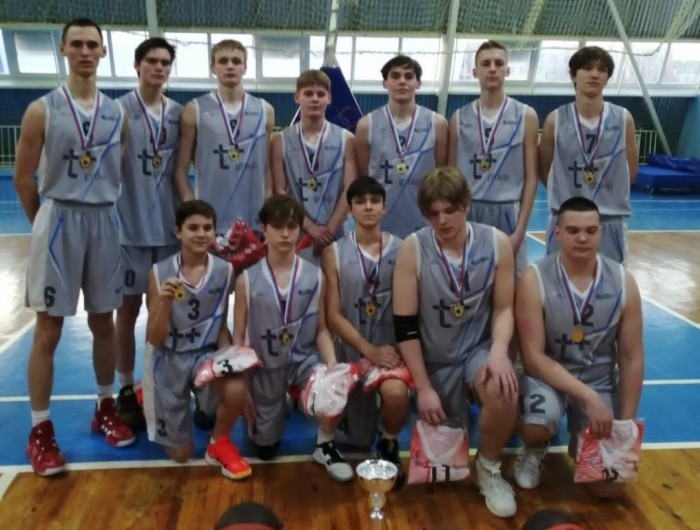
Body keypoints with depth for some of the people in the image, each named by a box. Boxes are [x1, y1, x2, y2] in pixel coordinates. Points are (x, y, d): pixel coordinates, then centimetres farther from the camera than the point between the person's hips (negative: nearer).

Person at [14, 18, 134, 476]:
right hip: (58, 220, -3)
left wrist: (102, 212, 9)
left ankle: (106, 408, 28)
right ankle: (40, 429, 14)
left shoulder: (116, 113, 6)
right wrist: (47, 224, 4)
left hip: (105, 221, 3)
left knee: (104, 322, 12)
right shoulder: (42, 110, -4)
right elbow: (23, 179, 0)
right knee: (49, 329, 2)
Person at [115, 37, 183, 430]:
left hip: (169, 225, 3)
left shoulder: (180, 114, 8)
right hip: (129, 225, -3)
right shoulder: (119, 109, -2)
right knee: (129, 308, 5)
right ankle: (127, 390, 17)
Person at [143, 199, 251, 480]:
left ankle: (219, 444, 0)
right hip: (169, 359, -1)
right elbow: (155, 340, -12)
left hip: (206, 354, 1)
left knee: (237, 389, -35)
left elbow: (221, 326, 4)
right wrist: (165, 302, -30)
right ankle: (146, 397, 41)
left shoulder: (224, 271, -7)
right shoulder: (159, 273, -13)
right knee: (181, 455, 10)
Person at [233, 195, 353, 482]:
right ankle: (275, 407, 43)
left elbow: (321, 330, -2)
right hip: (265, 366, 0)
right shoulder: (247, 279, -9)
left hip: (304, 358, 0)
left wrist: (333, 367, -20)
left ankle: (325, 446, -2)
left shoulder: (315, 276, -6)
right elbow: (238, 336, -4)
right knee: (265, 449, 9)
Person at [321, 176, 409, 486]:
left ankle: (389, 445, 1)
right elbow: (333, 316, -6)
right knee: (360, 439, 10)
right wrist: (369, 350, -16)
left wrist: (397, 350, -19)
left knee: (396, 393, -34)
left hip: (392, 348, -1)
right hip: (353, 350, 1)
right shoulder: (334, 253, -2)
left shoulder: (401, 249, -3)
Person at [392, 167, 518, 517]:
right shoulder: (412, 249, -14)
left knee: (503, 392, -32)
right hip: (435, 360, 0)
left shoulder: (497, 243, -8)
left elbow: (504, 308, -1)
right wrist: (423, 387, -13)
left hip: (478, 349, 0)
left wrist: (499, 351, -21)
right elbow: (405, 325, -12)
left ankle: (489, 468, -1)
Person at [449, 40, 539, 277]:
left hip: (508, 213, -1)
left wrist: (520, 229, -7)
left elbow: (531, 177, 0)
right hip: (466, 214, 1)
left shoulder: (526, 116, 3)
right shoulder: (459, 118, 7)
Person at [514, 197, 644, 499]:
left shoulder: (623, 282, -8)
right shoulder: (535, 280, -18)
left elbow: (632, 358, -1)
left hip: (600, 381, 3)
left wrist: (627, 423, -3)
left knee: (610, 485, -7)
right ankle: (534, 451, 4)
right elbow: (534, 357, -19)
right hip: (548, 375, -2)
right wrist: (587, 397, -27)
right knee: (535, 426, -36)